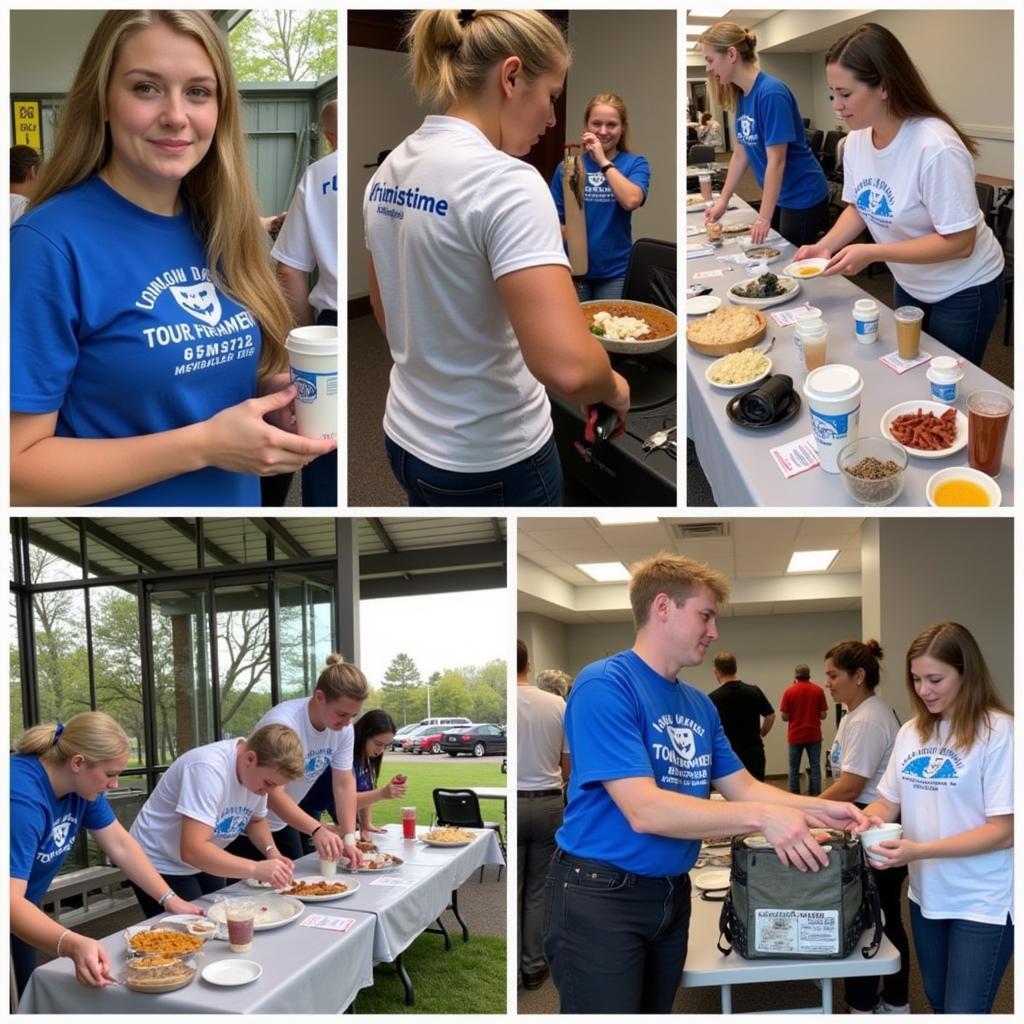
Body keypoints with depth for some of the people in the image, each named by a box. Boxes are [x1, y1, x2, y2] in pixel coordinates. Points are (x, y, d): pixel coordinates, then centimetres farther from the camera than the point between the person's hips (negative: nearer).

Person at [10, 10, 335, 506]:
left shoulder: (219, 231, -2)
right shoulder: (50, 243, -19)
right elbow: (17, 468, -21)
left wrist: (277, 395, -9)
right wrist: (205, 445, -26)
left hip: (237, 498, 6)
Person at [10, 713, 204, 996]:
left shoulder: (80, 783, -11)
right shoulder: (22, 796, -36)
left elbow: (120, 845, -3)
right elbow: (11, 901, -43)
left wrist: (170, 900, -10)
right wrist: (73, 945, -57)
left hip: (22, 913, 7)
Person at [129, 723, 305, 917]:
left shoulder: (258, 772, -8)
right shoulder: (209, 769, -32)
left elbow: (256, 820, 9)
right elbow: (192, 850, -38)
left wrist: (272, 852, -10)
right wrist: (256, 869, -43)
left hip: (202, 864, 8)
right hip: (160, 866, -7)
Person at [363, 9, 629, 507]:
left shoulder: (391, 169, 3)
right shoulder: (503, 181, -23)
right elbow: (566, 365, -33)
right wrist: (613, 388, -13)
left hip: (407, 441, 8)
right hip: (492, 463, -8)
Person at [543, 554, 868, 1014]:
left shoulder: (699, 704, 7)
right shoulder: (604, 685, -20)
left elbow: (742, 788, 12)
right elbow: (644, 811, -27)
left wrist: (820, 809, -3)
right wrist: (762, 816, -28)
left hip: (671, 893, 8)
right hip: (600, 895, -8)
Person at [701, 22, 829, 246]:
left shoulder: (771, 93, -22)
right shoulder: (742, 96, 3)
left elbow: (776, 161, -23)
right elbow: (741, 153, 11)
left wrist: (764, 218, -23)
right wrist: (723, 200, 11)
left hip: (803, 199, -8)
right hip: (780, 197, 8)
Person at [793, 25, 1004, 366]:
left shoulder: (936, 147, -32)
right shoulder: (856, 141, -10)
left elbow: (958, 243, -29)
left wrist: (871, 253, -32)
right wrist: (826, 245, -14)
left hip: (962, 291, -7)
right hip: (908, 284, 7)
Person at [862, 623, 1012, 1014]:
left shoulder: (999, 731, -16)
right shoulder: (911, 732, 3)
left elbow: (1004, 831, -18)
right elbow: (888, 802, 11)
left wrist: (919, 850, -27)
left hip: (982, 903, -6)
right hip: (926, 893, 6)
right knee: (938, 1004, 19)